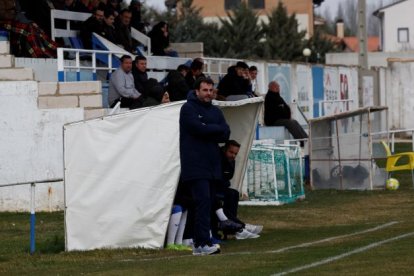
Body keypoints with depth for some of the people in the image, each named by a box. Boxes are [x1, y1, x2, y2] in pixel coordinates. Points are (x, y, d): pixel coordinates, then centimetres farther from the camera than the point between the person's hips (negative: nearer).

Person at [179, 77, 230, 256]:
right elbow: (199, 128, -17)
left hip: (212, 165, 7)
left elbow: (225, 134, 5)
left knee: (207, 203, 5)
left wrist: (208, 132, -10)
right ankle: (203, 243, -21)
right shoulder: (188, 109, -2)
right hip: (195, 165, -7)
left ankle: (199, 244, 8)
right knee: (203, 201, -16)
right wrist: (217, 129, -2)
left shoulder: (216, 112, 17)